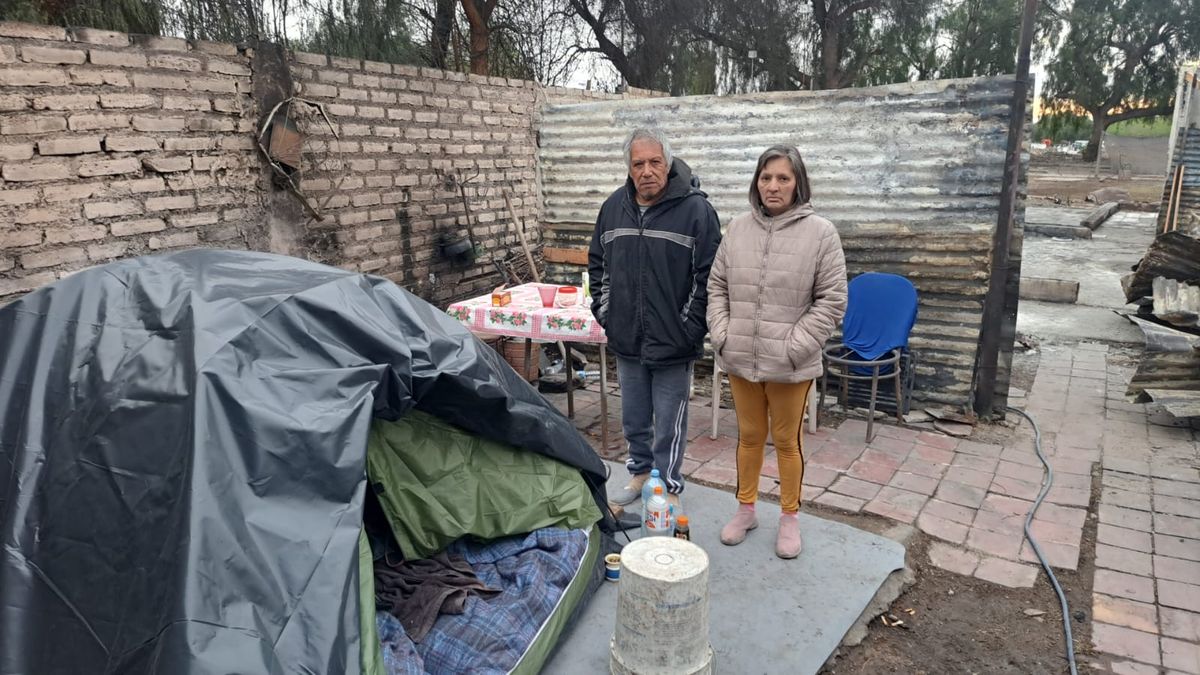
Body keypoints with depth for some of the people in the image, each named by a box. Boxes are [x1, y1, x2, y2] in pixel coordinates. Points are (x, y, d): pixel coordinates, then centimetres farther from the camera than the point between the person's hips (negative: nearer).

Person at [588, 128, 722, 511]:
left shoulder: (695, 209, -11)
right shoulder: (614, 207, 5)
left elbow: (708, 275, -11)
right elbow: (597, 264, 16)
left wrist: (689, 329, -12)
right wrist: (604, 312, 9)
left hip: (672, 344, -5)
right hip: (626, 340, 5)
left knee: (669, 424, 7)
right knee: (634, 419, 19)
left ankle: (669, 487, 25)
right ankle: (640, 472, 40)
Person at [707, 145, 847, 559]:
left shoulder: (820, 232, -8)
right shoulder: (738, 229, 3)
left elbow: (832, 300, -8)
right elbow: (717, 287, 9)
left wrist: (794, 347, -14)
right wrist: (722, 335, -2)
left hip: (790, 365, -3)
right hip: (740, 359, 3)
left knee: (787, 440, 11)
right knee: (749, 436, 17)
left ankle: (790, 518, 30)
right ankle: (745, 509, 35)